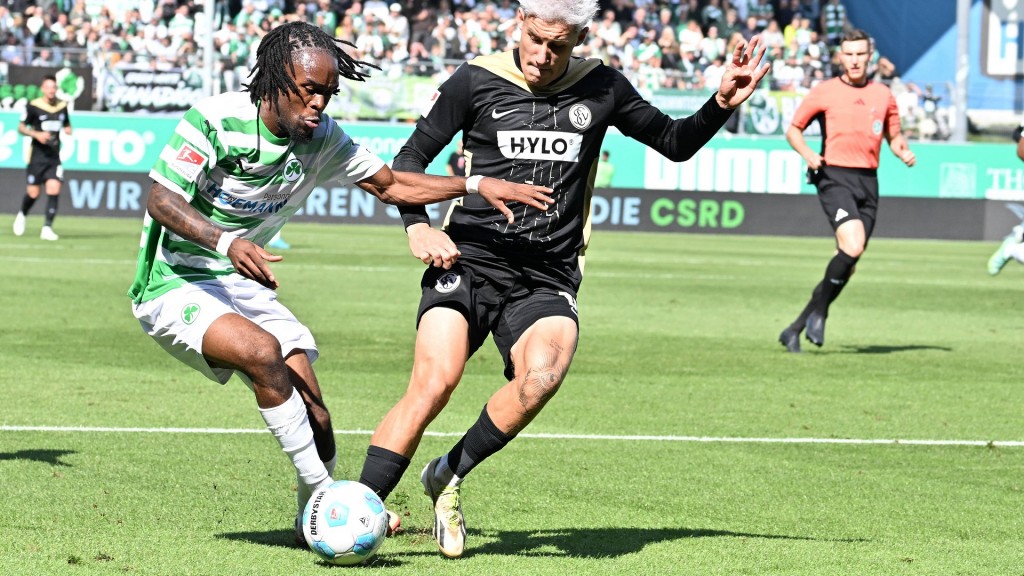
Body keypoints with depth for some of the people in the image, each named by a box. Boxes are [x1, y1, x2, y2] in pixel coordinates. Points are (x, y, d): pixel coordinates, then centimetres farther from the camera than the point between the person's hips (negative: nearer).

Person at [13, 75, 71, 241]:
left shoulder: (62, 106, 6)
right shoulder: (33, 106, -6)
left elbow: (67, 125, 22)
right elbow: (21, 128, -2)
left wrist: (68, 130, -2)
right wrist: (37, 134, -18)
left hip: (54, 157, 3)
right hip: (37, 156, -3)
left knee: (54, 190, -12)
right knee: (34, 193, 2)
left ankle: (47, 228, -7)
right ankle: (22, 215, 34)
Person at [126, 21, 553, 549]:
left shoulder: (322, 138, -1)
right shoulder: (215, 120, -21)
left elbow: (391, 185, 9)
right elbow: (161, 199, -26)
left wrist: (474, 185, -5)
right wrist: (226, 242, -42)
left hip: (243, 284, 6)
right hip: (173, 285, -6)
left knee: (314, 415, -7)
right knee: (263, 351, -32)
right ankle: (322, 498, -21)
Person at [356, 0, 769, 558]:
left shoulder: (600, 88, 8)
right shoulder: (476, 82, 2)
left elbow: (674, 143, 20)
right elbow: (411, 158, 11)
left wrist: (722, 104, 2)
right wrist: (418, 227, -5)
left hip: (547, 279, 2)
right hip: (468, 260, -2)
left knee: (541, 376, -30)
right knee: (435, 379, -26)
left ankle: (448, 475, -8)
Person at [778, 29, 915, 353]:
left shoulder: (883, 95, 12)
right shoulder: (824, 92, 2)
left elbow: (893, 135, 22)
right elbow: (793, 129, 9)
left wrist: (903, 151, 0)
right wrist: (806, 153, -11)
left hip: (868, 181, 5)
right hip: (835, 177, -5)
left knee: (848, 263, 2)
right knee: (853, 246, -26)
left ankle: (796, 329, 12)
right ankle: (819, 311, -6)